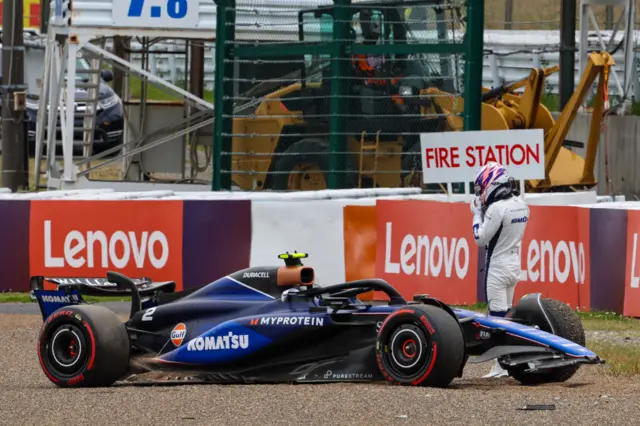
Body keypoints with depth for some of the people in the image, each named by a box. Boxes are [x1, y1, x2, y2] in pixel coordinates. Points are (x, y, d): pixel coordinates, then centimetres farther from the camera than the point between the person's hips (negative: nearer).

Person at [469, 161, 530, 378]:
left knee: (497, 316, -6)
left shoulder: (496, 208, -21)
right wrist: (484, 212, 11)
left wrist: (477, 214, -3)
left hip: (497, 267, -9)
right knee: (505, 316, 16)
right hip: (514, 265, 9)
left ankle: (501, 365, -7)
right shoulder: (521, 205, 6)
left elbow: (481, 239, -15)